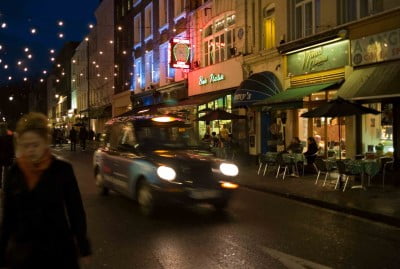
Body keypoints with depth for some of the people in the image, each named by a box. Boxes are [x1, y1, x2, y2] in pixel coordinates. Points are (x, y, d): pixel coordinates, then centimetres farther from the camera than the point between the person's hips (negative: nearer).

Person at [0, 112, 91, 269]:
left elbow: (76, 210, -5)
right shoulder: (14, 172, -4)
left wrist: (83, 248, -2)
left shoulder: (62, 169, -10)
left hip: (58, 250, -2)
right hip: (22, 252, 2)